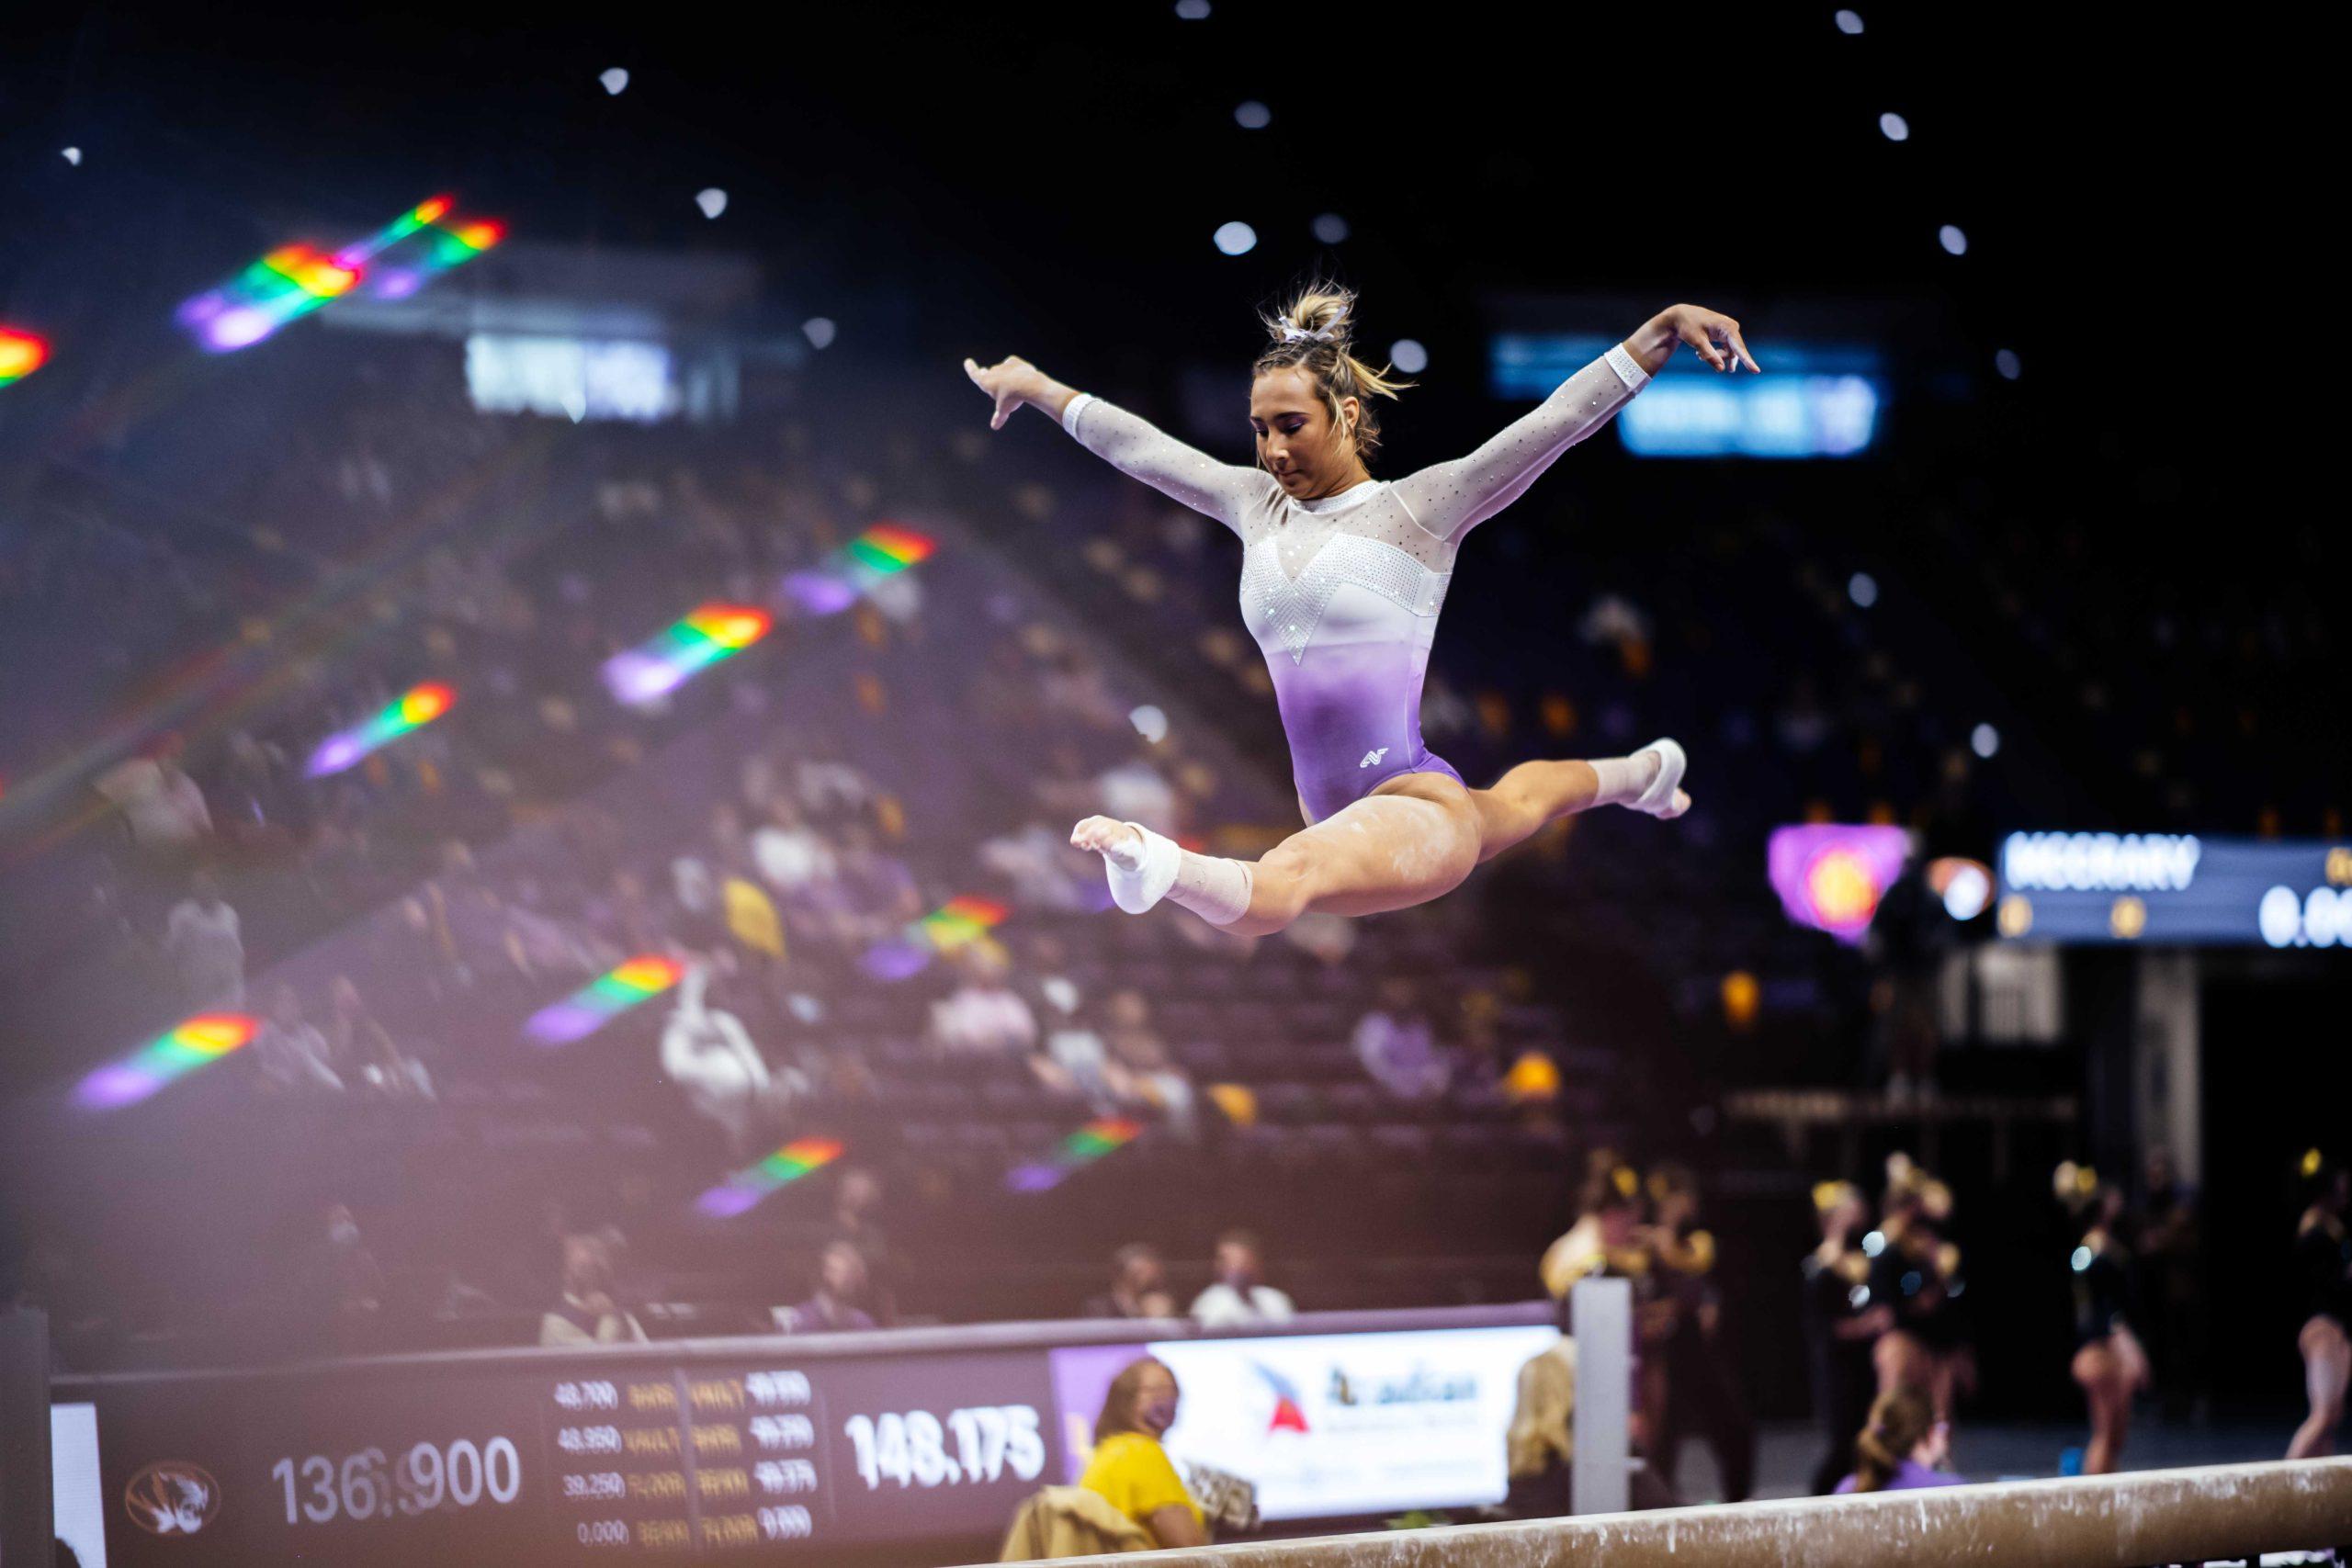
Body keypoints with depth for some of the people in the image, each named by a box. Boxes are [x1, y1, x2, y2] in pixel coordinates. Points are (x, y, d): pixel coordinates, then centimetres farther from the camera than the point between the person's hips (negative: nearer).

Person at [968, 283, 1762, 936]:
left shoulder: (1419, 509, -7)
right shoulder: (1257, 504, 10)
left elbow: (1557, 421, -12)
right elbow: (1137, 445, 22)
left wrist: (1666, 327, -20)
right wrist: (1036, 388, 33)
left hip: (1418, 808, -9)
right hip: (1342, 819, 9)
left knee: (1284, 880, -43)